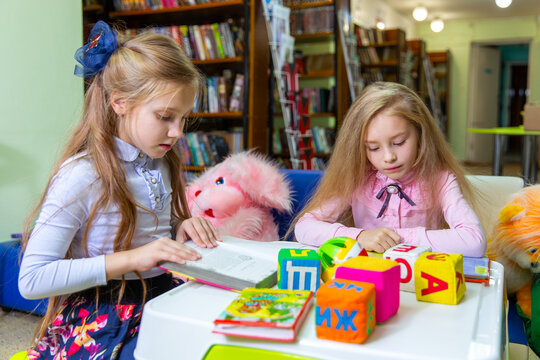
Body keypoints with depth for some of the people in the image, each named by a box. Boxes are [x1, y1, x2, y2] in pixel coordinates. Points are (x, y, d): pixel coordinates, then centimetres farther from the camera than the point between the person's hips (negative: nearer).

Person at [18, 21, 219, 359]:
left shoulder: (161, 163, 7)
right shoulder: (80, 176, -16)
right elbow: (31, 280, -18)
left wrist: (181, 229, -2)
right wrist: (132, 258, -25)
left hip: (163, 296, 7)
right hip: (100, 321, -6)